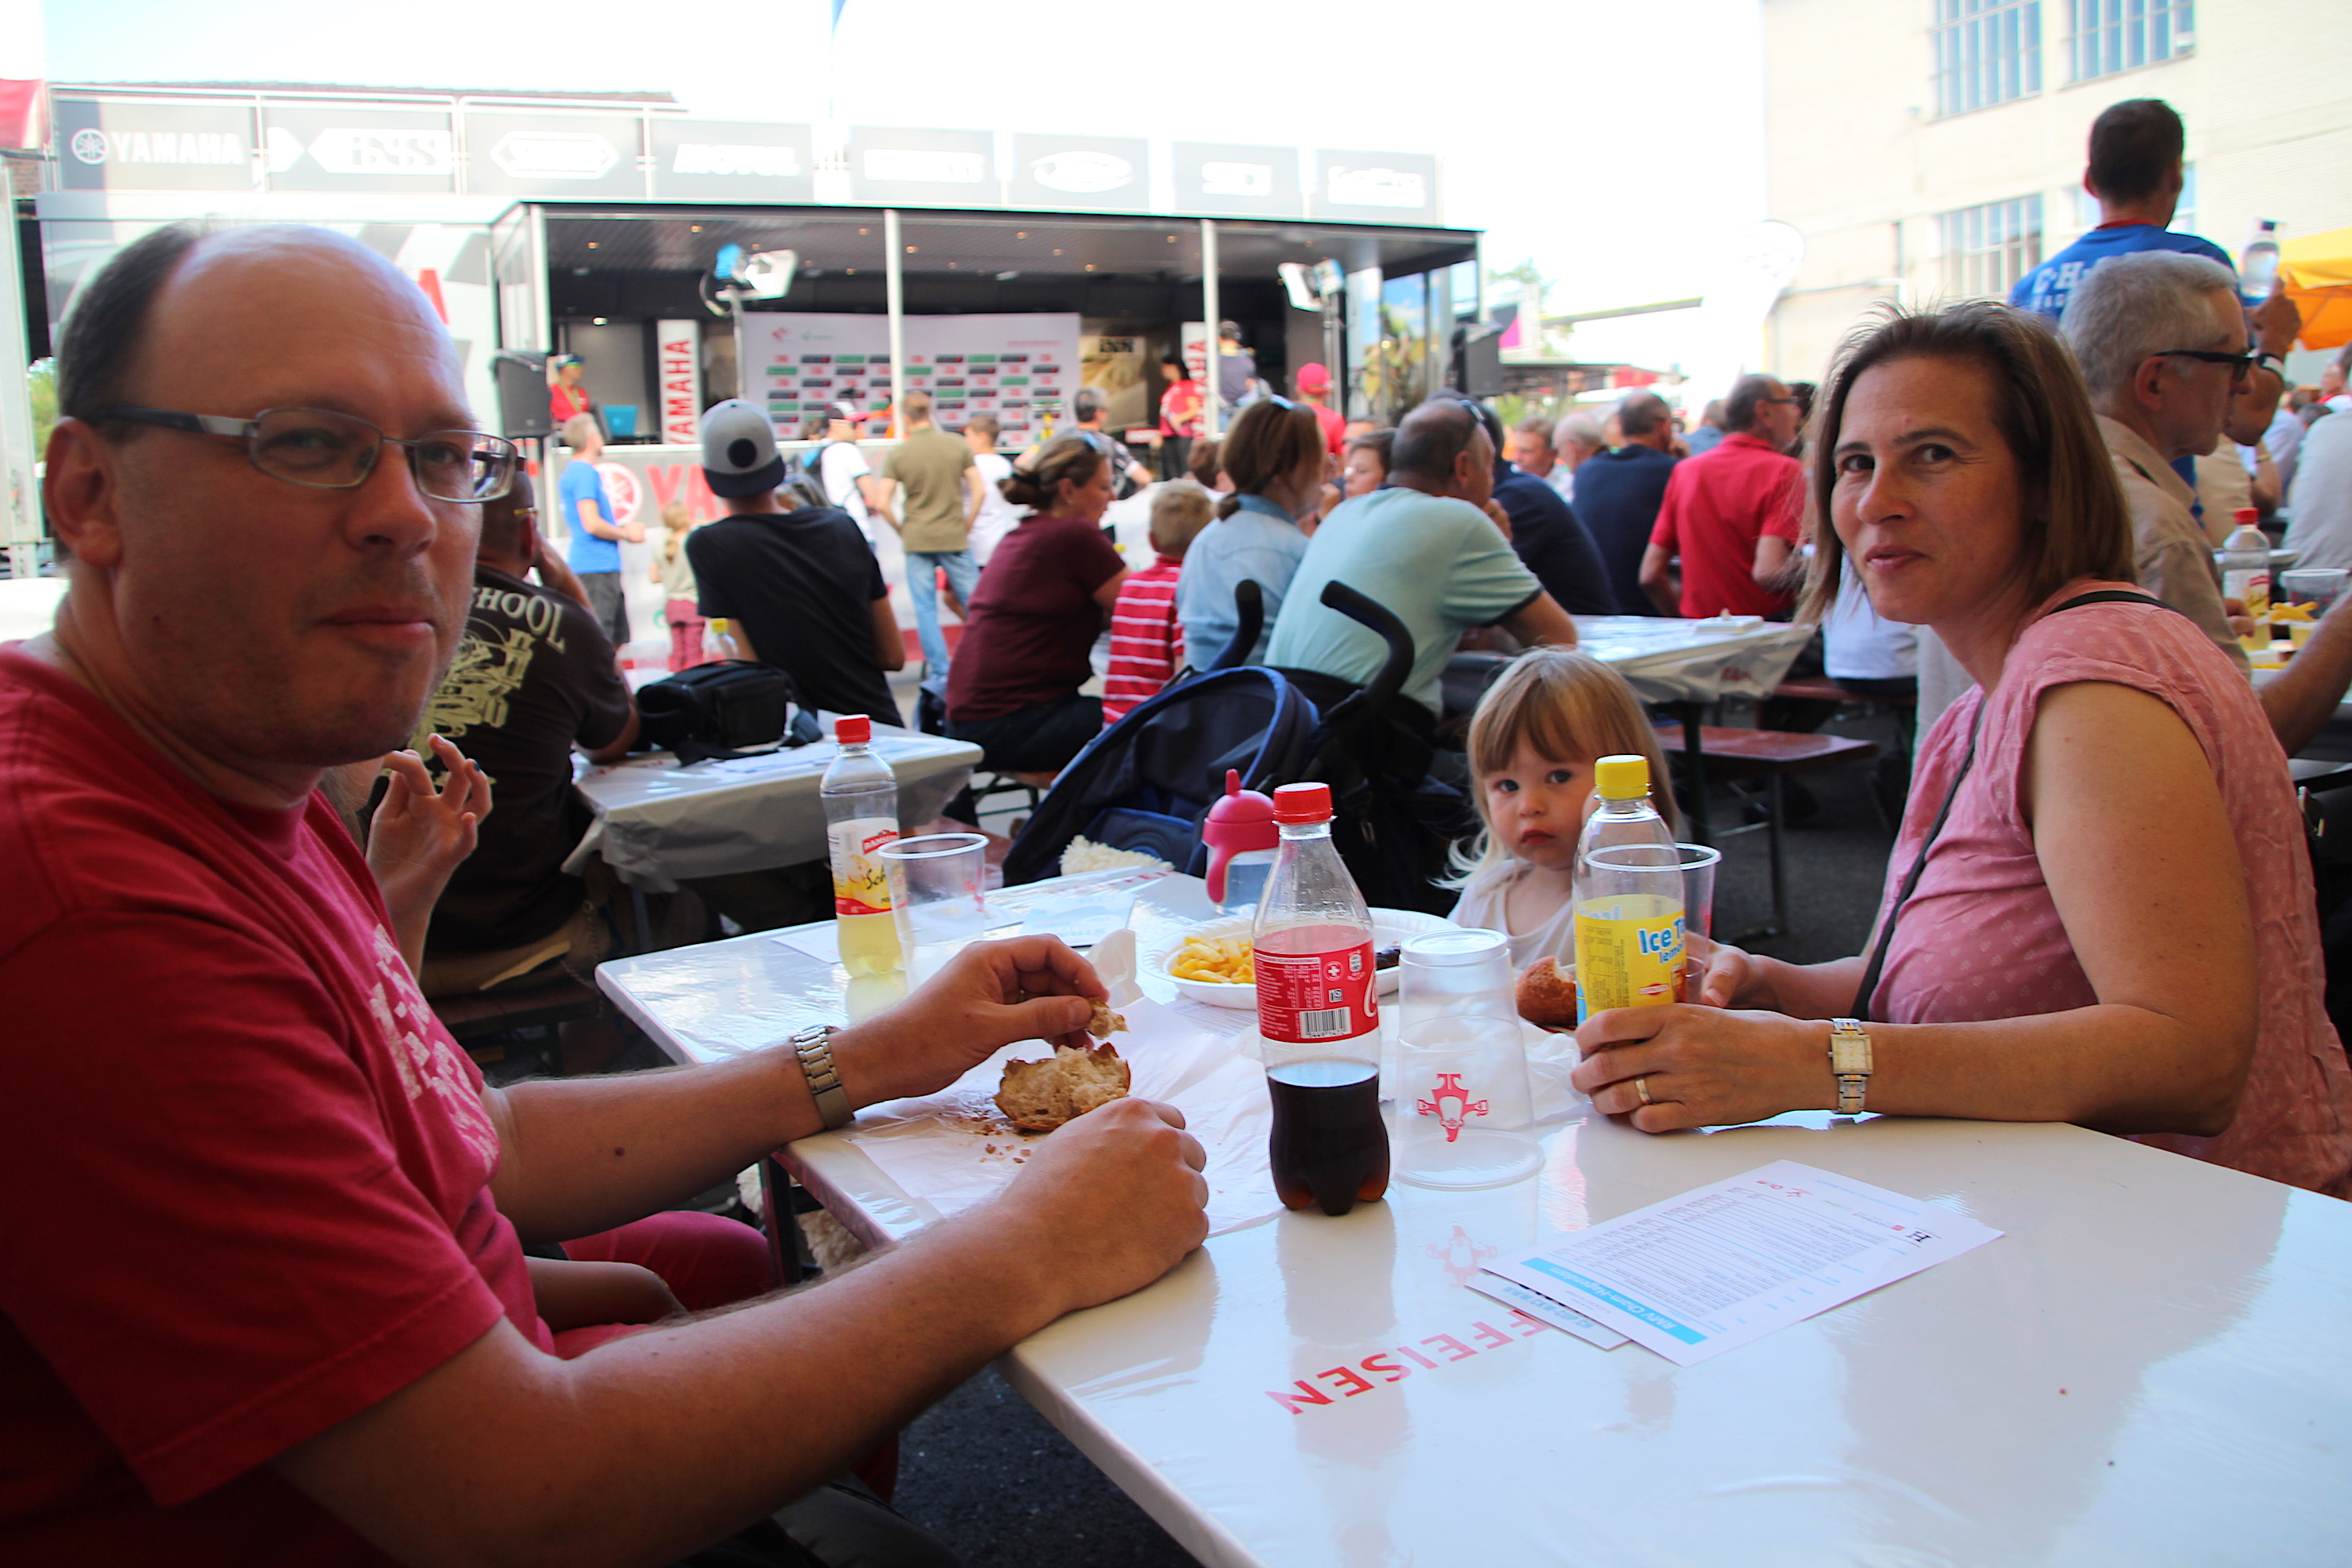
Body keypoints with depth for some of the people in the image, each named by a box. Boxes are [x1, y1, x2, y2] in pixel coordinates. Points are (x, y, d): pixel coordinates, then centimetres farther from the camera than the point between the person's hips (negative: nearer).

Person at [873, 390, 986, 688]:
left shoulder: (897, 454, -5)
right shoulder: (958, 445, -1)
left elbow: (882, 502, -8)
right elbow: (978, 492, -2)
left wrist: (903, 531, 6)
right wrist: (966, 528, 8)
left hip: (917, 540, -1)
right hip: (955, 539, 1)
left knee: (926, 608, 5)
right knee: (974, 602, 9)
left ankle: (939, 672, 5)